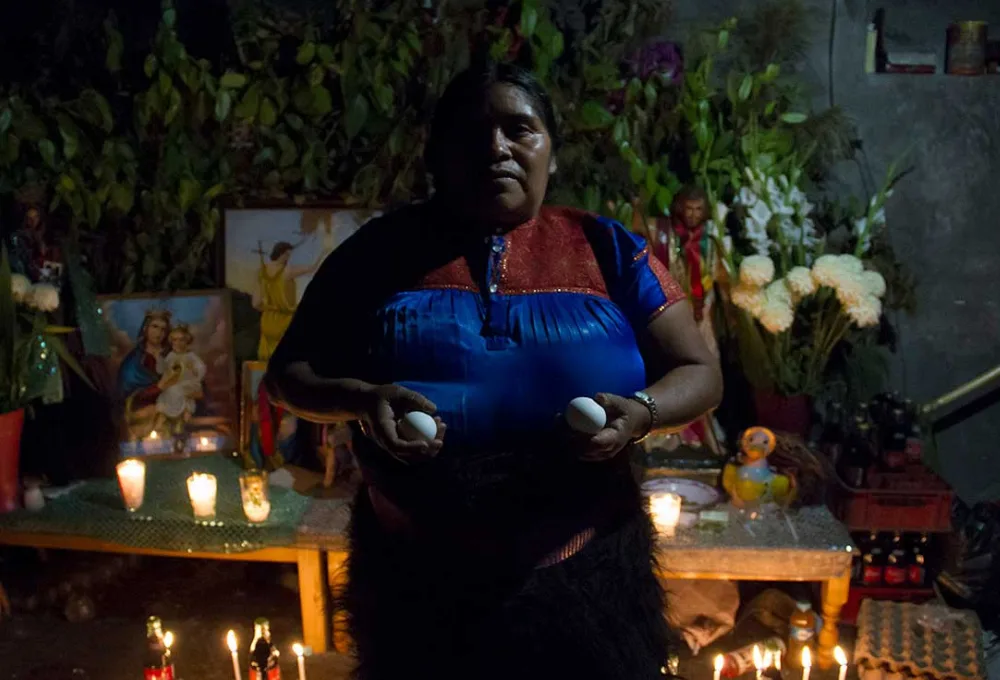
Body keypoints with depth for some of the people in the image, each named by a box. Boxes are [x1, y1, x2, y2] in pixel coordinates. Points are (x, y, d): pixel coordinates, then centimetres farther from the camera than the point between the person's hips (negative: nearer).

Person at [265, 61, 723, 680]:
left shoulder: (606, 250, 0)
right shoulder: (382, 251, 0)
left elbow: (700, 374, 2)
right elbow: (289, 373, 3)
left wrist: (642, 413, -20)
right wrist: (359, 400, -19)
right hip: (417, 584, 1)